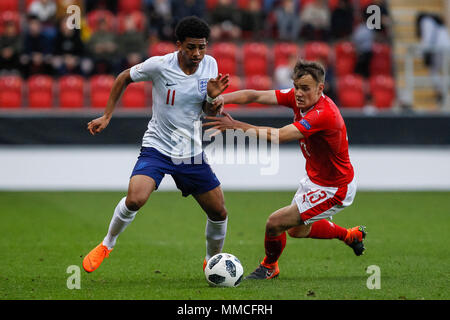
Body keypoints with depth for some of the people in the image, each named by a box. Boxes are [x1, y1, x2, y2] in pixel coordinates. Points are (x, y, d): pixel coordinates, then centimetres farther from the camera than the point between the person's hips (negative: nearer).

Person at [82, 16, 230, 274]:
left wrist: (213, 97, -19)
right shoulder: (159, 65, -15)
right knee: (135, 199, -27)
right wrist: (107, 116, 2)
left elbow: (210, 112, 3)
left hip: (192, 153, 4)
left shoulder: (209, 65, -3)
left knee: (219, 213, 4)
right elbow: (124, 78, 3)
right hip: (157, 148, -4)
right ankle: (107, 245, -1)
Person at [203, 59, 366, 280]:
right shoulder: (296, 97, -9)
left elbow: (279, 136, -41)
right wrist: (224, 98, -33)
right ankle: (351, 235, 50)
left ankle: (269, 267, 20)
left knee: (275, 223, -11)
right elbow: (256, 96, -14)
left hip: (333, 190, -9)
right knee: (297, 230, 27)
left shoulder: (324, 114, -34)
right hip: (314, 179, 9)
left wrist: (237, 126, -42)